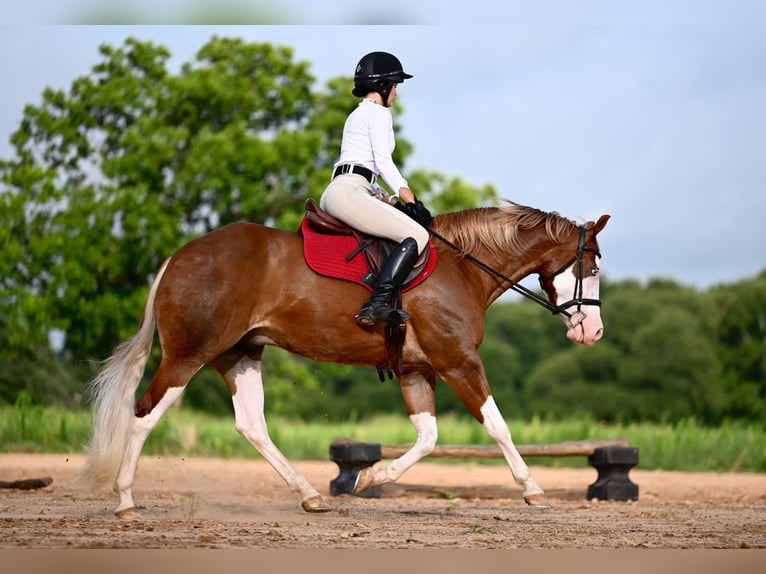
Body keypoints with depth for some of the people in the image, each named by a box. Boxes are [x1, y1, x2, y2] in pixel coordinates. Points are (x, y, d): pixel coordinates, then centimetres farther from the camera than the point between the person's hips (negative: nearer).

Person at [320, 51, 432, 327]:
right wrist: (410, 199, -8)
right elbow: (383, 161, -9)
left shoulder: (357, 115, 30)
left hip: (332, 194, 11)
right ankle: (377, 303, -38)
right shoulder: (379, 112, 0)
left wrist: (389, 199, 18)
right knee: (416, 235, -22)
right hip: (348, 193, -11)